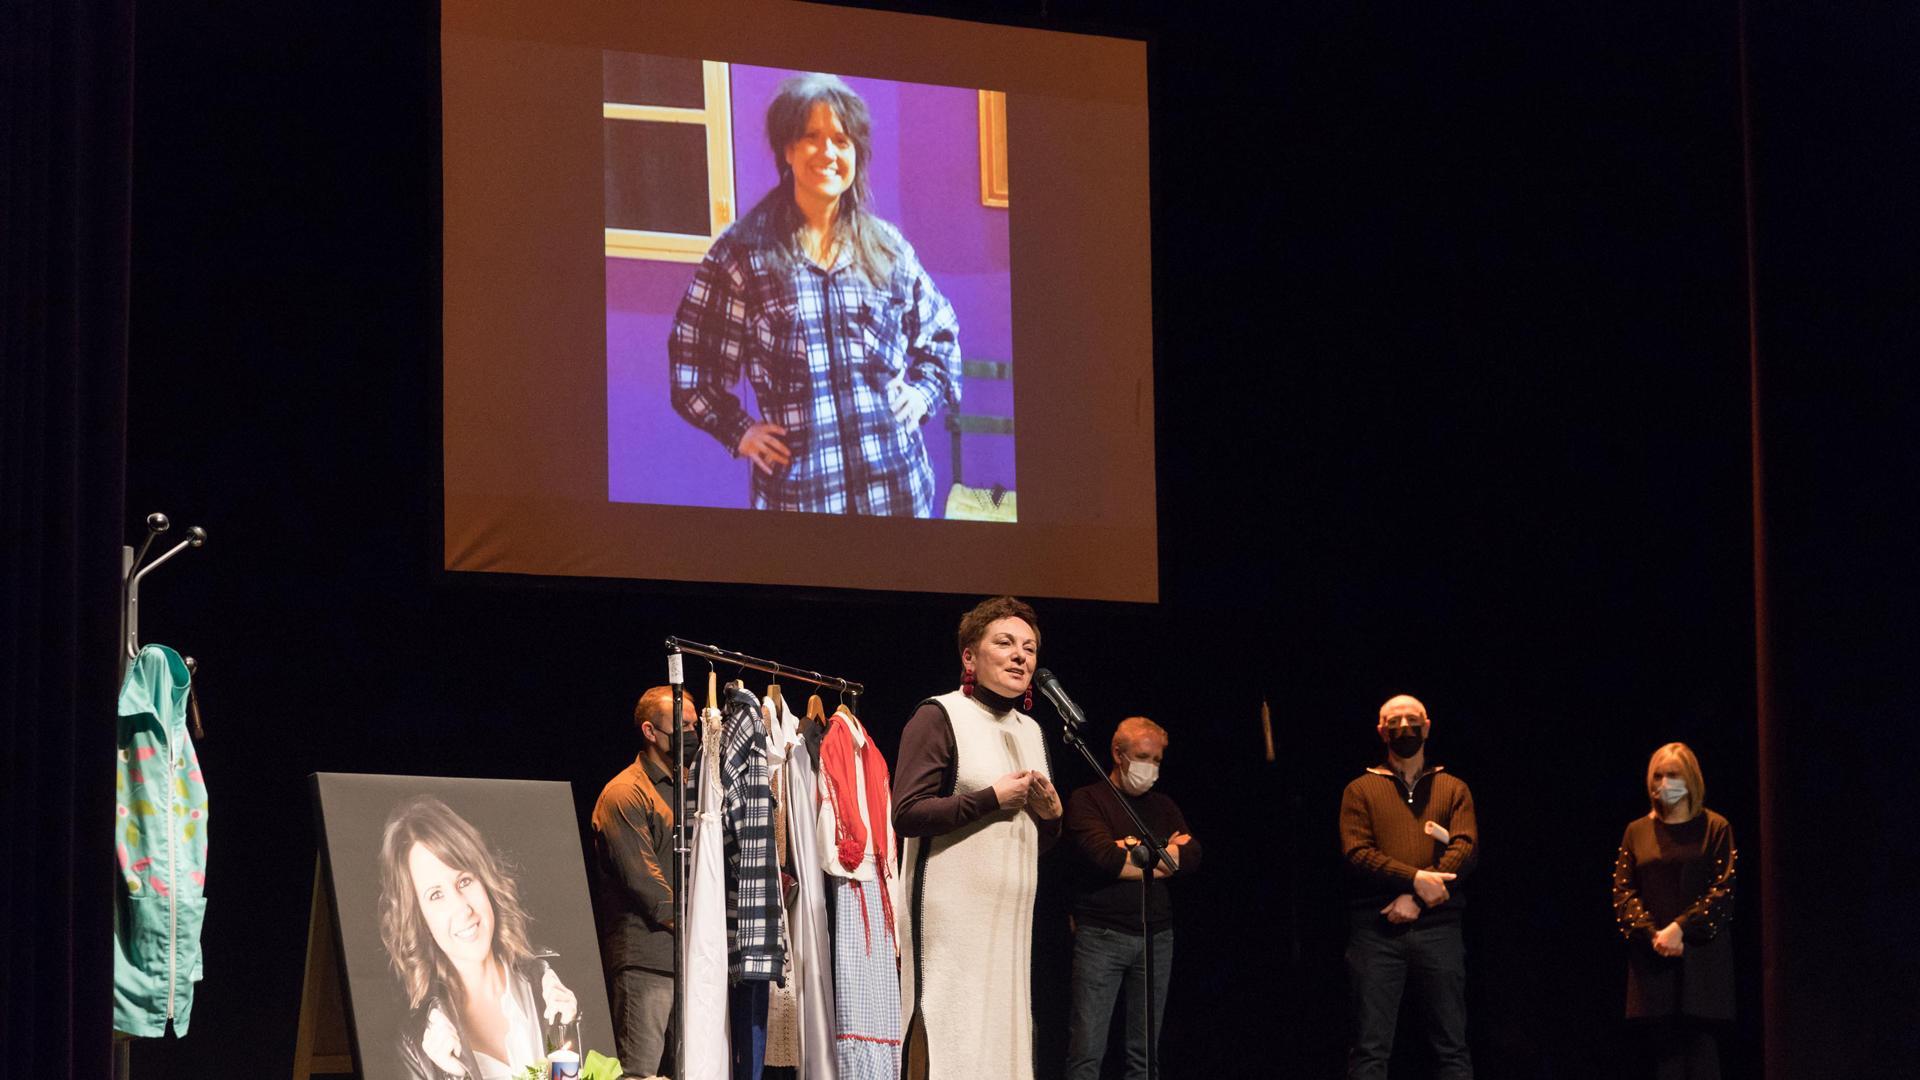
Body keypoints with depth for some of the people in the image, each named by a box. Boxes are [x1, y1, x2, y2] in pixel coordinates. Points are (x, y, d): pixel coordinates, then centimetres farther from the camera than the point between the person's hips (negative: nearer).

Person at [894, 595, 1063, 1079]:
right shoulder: (939, 717, -5)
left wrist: (1050, 813, 4)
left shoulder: (1031, 731, 19)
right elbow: (907, 813, -16)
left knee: (1004, 1035, 5)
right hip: (952, 911, -8)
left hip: (1012, 915, 8)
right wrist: (993, 797, -13)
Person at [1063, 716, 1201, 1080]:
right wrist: (1164, 858, -3)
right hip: (1101, 936, -5)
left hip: (1156, 937, 5)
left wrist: (1130, 854, -7)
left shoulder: (1163, 807, 17)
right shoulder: (1088, 801, 2)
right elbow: (1102, 856, -15)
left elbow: (1191, 858, 2)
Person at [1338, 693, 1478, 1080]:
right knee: (1370, 1049, -5)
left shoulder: (1453, 788, 14)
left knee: (1452, 1046, 1)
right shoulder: (1362, 790, 11)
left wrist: (1416, 900, -13)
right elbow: (1357, 853, -2)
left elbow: (1466, 848, -1)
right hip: (1376, 928, -1)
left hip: (1437, 927, 1)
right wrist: (1416, 879, -15)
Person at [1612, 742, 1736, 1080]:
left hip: (1700, 955, -3)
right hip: (1651, 960, 3)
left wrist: (1681, 928, -14)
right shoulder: (1637, 831, 12)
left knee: (1699, 1043, -8)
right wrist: (1653, 934, -10)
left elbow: (1722, 890, -4)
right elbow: (1623, 891, 6)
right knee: (1663, 1046, -1)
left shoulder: (1714, 828, 3)